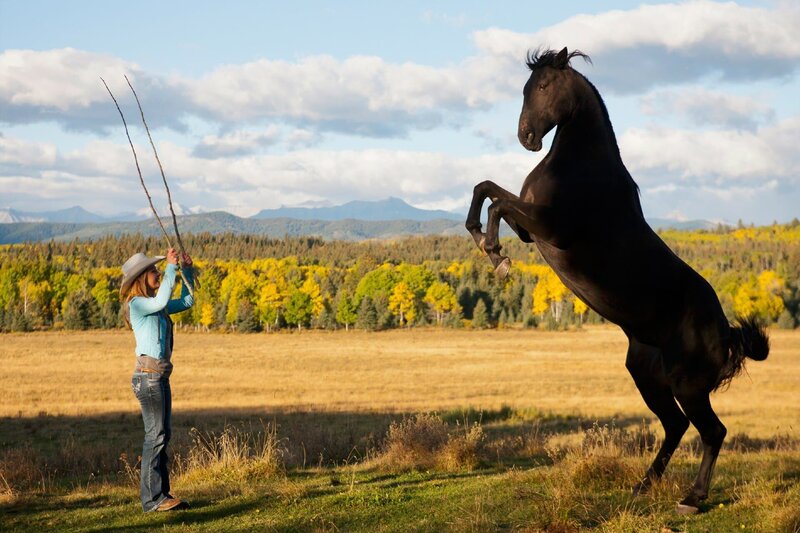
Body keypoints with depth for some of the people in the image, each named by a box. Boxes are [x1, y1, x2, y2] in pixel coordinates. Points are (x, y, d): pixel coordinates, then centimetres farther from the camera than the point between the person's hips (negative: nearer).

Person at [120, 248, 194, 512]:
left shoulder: (155, 305, 16)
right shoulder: (137, 304, -10)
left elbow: (186, 301, 26)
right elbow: (161, 301, -28)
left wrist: (187, 271, 16)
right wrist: (171, 268, -22)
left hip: (160, 376, 9)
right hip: (148, 376, -9)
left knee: (162, 435, 11)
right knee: (155, 435, -8)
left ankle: (161, 494, 16)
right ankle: (152, 499, -6)